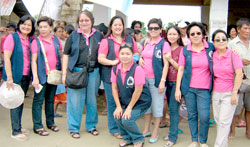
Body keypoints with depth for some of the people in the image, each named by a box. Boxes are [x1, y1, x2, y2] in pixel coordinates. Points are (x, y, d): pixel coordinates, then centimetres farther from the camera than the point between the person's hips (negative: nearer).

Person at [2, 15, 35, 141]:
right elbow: (6, 58, -12)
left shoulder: (31, 40, 11)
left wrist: (32, 75, 10)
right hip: (15, 76, -6)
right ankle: (15, 131, 4)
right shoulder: (12, 37, -7)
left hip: (26, 76, 6)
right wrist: (9, 77, -17)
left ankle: (18, 127, 25)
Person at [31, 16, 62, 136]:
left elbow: (60, 55, 15)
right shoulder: (36, 42, -4)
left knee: (50, 99, 14)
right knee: (38, 100, 0)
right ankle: (37, 126, 5)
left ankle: (50, 122, 25)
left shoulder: (56, 40, 7)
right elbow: (34, 60, -8)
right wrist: (35, 77, -16)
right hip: (42, 75, -4)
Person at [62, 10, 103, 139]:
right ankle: (73, 128, 16)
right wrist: (64, 73, -4)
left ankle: (91, 126, 27)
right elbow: (66, 55, 2)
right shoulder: (73, 36, 3)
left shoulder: (98, 35, 8)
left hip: (93, 72, 2)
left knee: (92, 100, 11)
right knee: (75, 101, 3)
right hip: (76, 71, -2)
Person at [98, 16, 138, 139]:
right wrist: (113, 62, -21)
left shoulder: (130, 39, 13)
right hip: (111, 76, -3)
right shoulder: (106, 41, 2)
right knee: (113, 102, 3)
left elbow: (136, 54, 19)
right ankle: (114, 129, 17)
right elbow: (100, 59, -5)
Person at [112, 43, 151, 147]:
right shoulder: (115, 69, -4)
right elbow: (114, 88, -1)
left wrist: (129, 108, -14)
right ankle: (127, 138, 15)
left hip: (141, 102, -5)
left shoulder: (137, 69, -21)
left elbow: (138, 91, -19)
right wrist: (118, 106, -6)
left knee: (127, 120, -21)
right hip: (125, 101, 6)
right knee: (118, 116, -15)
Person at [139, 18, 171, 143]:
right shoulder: (146, 43, 11)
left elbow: (166, 64, -9)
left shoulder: (164, 44, -6)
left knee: (157, 106, 4)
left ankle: (155, 132, 17)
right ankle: (146, 130, 27)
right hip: (145, 79, 6)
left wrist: (162, 81, -17)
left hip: (156, 79, -6)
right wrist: (140, 59, 1)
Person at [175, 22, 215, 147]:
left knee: (204, 117, -6)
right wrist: (177, 89, -1)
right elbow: (180, 69, 3)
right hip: (188, 88, 1)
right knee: (192, 115, 7)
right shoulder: (185, 50, 3)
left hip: (204, 89, -1)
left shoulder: (211, 48, 2)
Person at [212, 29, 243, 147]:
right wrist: (210, 90, 8)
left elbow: (239, 74, -10)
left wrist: (234, 93, -14)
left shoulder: (233, 54, -8)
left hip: (229, 93, -4)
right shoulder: (212, 55, 3)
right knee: (218, 120, 10)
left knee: (224, 121, -4)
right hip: (215, 93, 4)